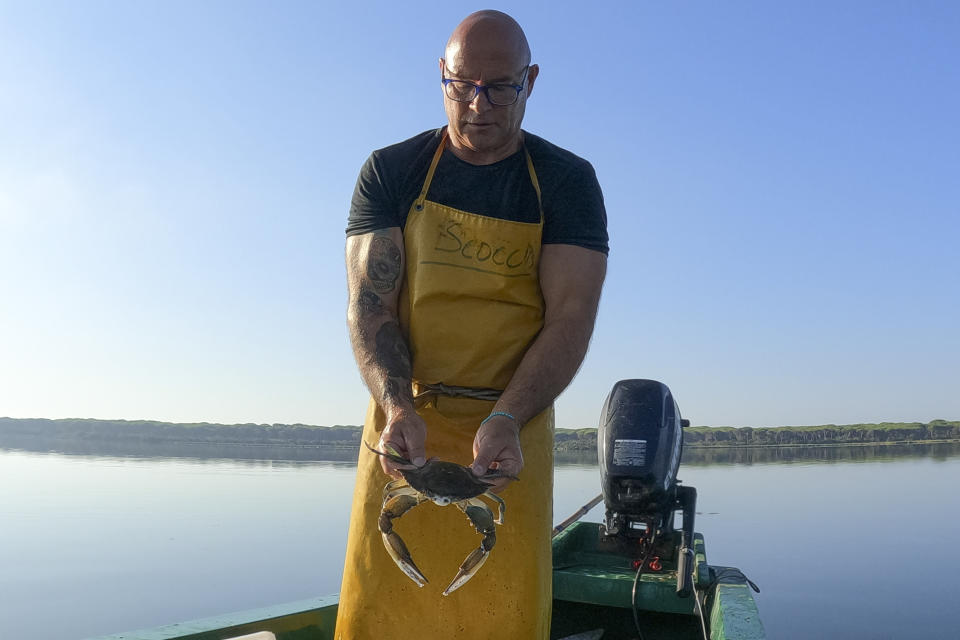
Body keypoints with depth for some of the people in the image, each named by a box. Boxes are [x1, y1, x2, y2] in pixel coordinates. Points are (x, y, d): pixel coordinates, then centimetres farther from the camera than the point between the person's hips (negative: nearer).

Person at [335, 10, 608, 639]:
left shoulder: (567, 181, 2)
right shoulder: (391, 172, 5)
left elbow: (571, 317, -6)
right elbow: (370, 304, -3)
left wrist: (505, 418, -22)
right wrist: (397, 405, -21)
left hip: (515, 423, 0)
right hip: (404, 418, 1)